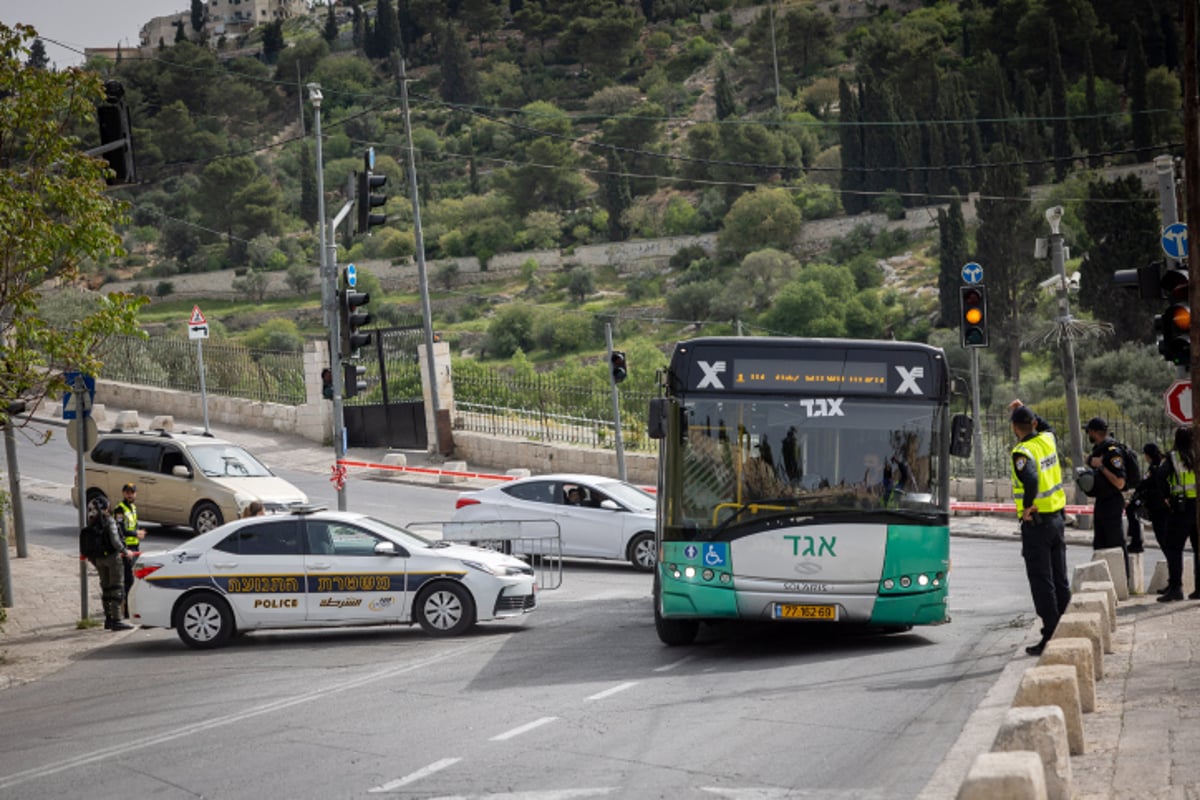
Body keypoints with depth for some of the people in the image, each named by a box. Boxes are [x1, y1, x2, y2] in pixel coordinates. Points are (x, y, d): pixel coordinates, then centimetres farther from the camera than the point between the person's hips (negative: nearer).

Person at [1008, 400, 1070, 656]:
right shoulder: (1048, 440, 3)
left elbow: (1031, 479, -37)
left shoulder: (1023, 452, -18)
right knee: (1060, 579, 14)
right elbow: (1047, 427, 30)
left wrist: (1027, 507, -23)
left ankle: (1051, 637, -3)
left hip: (1035, 522, -7)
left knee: (1042, 582, -3)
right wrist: (1025, 411, 26)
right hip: (1057, 518, 7)